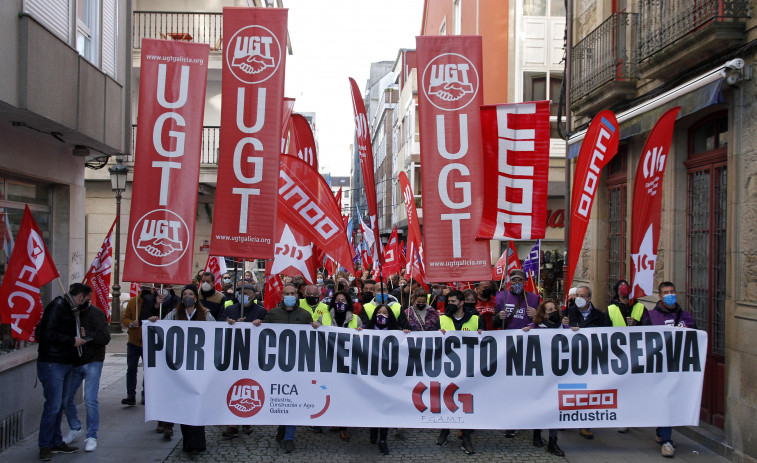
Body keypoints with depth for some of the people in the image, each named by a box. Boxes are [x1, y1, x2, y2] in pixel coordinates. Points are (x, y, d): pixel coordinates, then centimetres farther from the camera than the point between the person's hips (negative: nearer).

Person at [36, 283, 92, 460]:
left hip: (65, 363, 10)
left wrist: (78, 337, 9)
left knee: (60, 405, 14)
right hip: (52, 364, -10)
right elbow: (48, 334, -22)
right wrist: (73, 340, -16)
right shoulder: (57, 306, -14)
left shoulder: (68, 308, 16)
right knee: (53, 405, -7)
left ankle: (56, 442, 22)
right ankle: (45, 445, 4)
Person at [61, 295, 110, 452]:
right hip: (74, 363, 6)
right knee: (65, 399, 10)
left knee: (90, 400, -10)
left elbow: (105, 337, -18)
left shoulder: (96, 314, -10)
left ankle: (92, 436, 3)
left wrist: (87, 335, -30)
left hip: (92, 363, -6)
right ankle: (75, 429, 31)